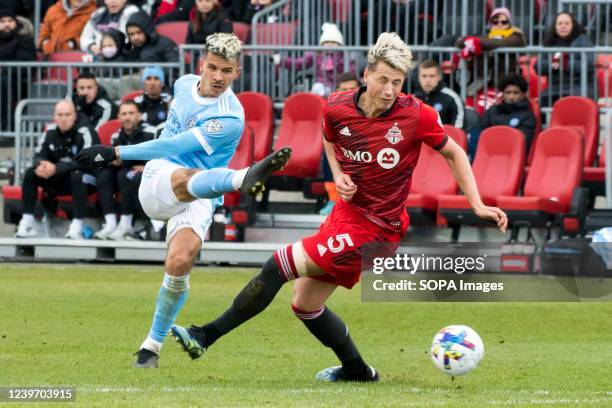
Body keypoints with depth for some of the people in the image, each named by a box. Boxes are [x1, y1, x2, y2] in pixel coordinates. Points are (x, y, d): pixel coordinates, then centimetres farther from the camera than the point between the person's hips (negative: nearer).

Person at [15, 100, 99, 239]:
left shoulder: (84, 133, -18)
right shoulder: (50, 132, 0)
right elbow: (39, 156, 1)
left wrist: (56, 169, -36)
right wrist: (41, 166, -26)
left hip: (85, 181, -6)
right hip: (60, 181, 6)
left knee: (78, 175, -38)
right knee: (30, 174, -13)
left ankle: (77, 227, -40)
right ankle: (27, 223, -15)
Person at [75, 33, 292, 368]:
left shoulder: (230, 118, -13)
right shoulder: (184, 85, 8)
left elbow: (176, 146, -16)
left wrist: (116, 153, -14)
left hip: (198, 201, -2)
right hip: (158, 181, 2)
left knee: (180, 263, -25)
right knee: (188, 179, -35)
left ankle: (152, 347, -7)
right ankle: (245, 178, -71)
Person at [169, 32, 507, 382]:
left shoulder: (417, 115, -17)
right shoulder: (338, 108, -6)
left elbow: (454, 153, -1)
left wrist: (478, 205, -5)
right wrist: (339, 175, -1)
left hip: (376, 228, -7)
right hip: (348, 208, 7)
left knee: (279, 265, -12)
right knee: (305, 304, 15)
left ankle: (206, 335, -3)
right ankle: (357, 370, 33)